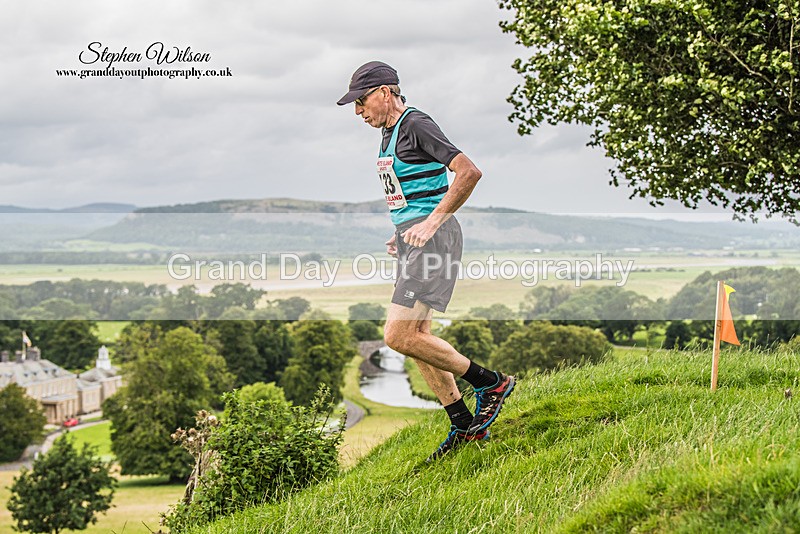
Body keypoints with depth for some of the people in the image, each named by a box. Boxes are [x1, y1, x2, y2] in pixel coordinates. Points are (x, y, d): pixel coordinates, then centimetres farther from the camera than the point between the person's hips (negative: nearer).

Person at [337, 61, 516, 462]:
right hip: (412, 240, 10)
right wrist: (401, 234, 17)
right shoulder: (389, 134, 18)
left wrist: (432, 222, -22)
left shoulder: (417, 125, -12)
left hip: (433, 238, -10)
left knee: (398, 335, -15)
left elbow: (469, 173, -22)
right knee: (415, 337, 9)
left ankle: (491, 383, -4)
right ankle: (465, 427, 16)